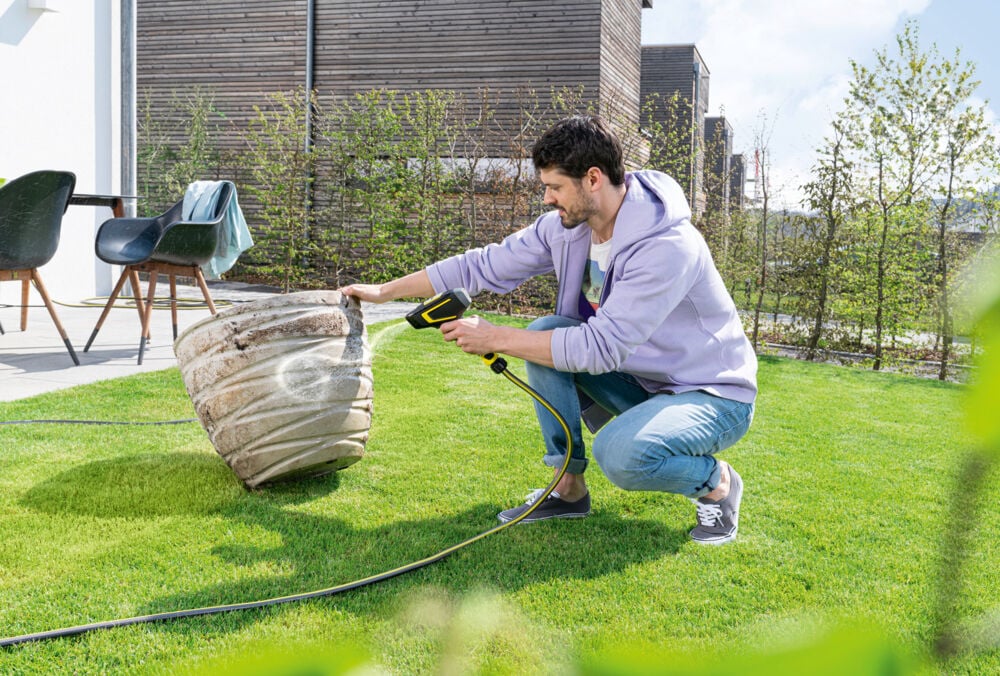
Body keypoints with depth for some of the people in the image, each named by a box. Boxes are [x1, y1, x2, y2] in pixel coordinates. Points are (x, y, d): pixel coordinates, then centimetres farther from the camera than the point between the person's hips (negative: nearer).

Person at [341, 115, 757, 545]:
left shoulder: (668, 247, -30)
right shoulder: (566, 226, -6)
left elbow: (602, 347, -34)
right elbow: (485, 266, 0)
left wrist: (496, 339, -28)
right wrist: (385, 291, 0)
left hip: (712, 395, -7)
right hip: (641, 380, 7)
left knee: (620, 453, -35)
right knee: (545, 333, -14)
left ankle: (717, 482, -2)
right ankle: (569, 488, -2)